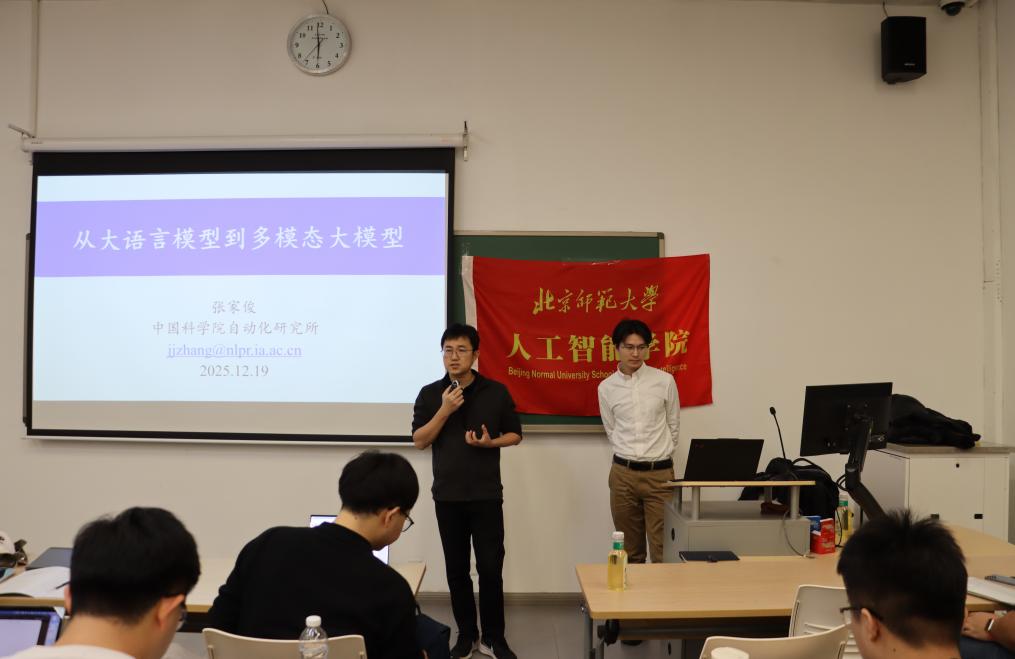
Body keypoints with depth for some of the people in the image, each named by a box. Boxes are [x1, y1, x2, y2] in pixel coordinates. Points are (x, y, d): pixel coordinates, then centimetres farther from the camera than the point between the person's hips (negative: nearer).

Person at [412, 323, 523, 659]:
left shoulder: (496, 392, -2)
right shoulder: (430, 394, 1)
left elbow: (515, 435, 5)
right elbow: (419, 441, -3)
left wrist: (489, 442, -15)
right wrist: (445, 410, -16)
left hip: (487, 494, -1)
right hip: (447, 495, 2)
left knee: (490, 567, -1)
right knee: (456, 569, 9)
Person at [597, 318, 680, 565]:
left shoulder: (665, 381, -2)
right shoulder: (606, 387, 2)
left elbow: (673, 426, 8)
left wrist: (659, 455, 11)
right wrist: (628, 456, 10)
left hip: (660, 473, -1)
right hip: (623, 473, 2)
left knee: (663, 550, -1)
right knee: (629, 550, 11)